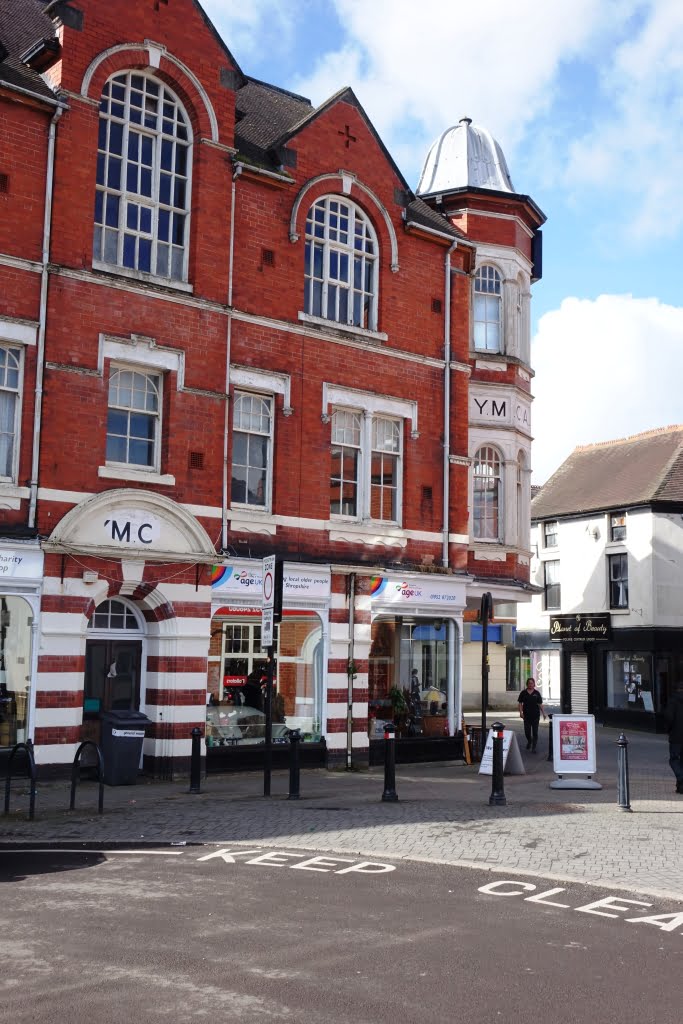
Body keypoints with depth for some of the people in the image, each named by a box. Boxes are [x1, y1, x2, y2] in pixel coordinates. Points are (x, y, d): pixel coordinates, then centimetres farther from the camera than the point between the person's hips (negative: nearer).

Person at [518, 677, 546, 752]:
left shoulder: (537, 693, 3)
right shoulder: (523, 693, 2)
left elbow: (540, 704, 4)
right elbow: (520, 703, 4)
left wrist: (543, 713, -2)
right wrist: (521, 712, -7)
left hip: (535, 715, -1)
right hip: (527, 715, 1)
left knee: (535, 732, -1)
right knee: (527, 732, 7)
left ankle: (534, 747, 6)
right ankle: (529, 741, 38)